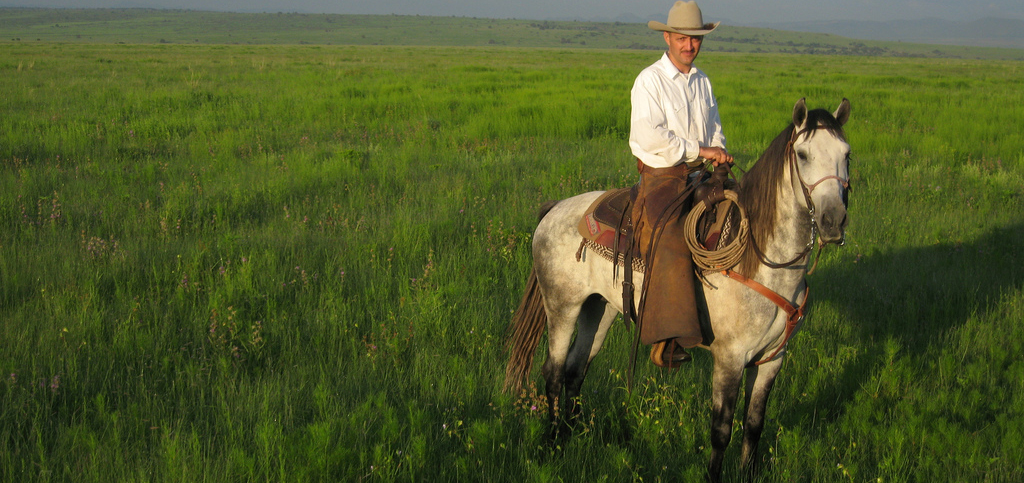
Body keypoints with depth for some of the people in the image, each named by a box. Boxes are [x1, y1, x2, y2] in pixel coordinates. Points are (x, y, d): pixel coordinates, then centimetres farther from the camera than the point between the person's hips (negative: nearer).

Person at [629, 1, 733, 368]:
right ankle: (667, 340, -32)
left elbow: (714, 129, 22)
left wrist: (720, 153, -1)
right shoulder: (649, 81, -7)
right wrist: (699, 149, -18)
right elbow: (649, 135, -19)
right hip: (661, 176, -8)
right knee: (671, 244, -29)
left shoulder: (702, 82, 16)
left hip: (700, 175, 8)